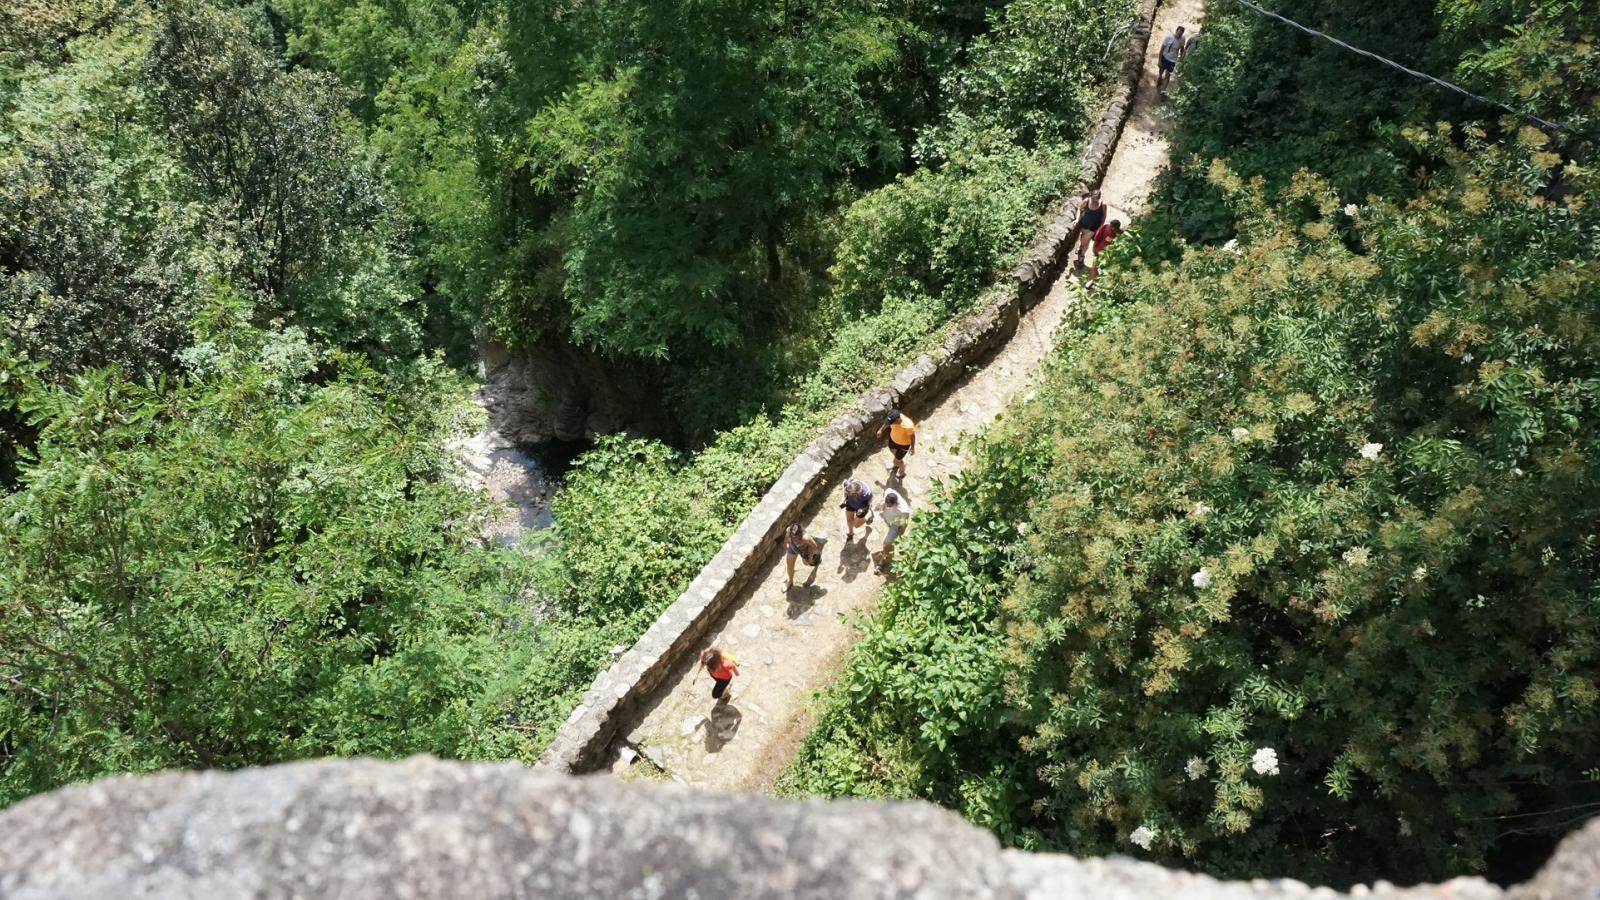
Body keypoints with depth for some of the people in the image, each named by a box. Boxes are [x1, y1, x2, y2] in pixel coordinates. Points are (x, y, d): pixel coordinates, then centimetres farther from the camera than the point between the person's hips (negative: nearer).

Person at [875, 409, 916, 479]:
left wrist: (912, 447, -10)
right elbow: (887, 423, -4)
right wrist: (881, 430, 11)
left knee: (898, 459, 16)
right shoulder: (894, 418, -28)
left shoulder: (908, 426, -45)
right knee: (892, 450, 33)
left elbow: (912, 436, -25)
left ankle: (902, 471, 52)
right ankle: (896, 464, 66)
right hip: (893, 438, 6)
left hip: (903, 444, -6)